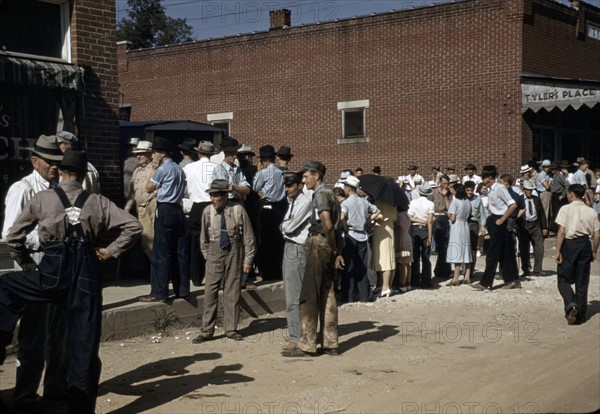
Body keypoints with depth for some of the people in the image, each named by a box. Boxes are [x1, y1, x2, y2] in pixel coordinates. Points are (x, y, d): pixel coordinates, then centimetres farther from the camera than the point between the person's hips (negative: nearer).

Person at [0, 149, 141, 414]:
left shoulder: (42, 199, 4)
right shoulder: (98, 202, 7)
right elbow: (133, 226, 3)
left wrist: (26, 264, 21)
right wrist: (111, 251, 9)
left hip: (52, 274, -2)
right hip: (87, 275, 2)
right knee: (84, 344, 7)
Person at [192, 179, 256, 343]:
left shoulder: (238, 210, -10)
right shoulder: (208, 211, -6)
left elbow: (248, 236, -3)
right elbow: (204, 236, 9)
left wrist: (248, 259, -2)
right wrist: (206, 255, 9)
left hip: (234, 251, -1)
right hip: (214, 251, 1)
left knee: (232, 290, 6)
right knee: (210, 290, -1)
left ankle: (231, 329, 18)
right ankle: (207, 331, 7)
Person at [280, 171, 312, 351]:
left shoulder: (304, 202, -13)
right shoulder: (292, 202, 16)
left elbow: (289, 227, -16)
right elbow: (285, 227, 15)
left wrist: (284, 223, 3)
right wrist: (287, 223, -3)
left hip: (297, 249, -10)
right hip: (289, 247, 10)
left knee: (294, 297, -9)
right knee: (291, 294, 16)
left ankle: (296, 338, -5)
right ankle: (295, 333, 27)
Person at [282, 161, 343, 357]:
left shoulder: (321, 194, -11)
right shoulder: (329, 193, 18)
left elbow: (327, 225, -20)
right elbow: (332, 225, 14)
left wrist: (335, 250, -10)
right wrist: (337, 250, 9)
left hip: (318, 245, -9)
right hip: (327, 246, 10)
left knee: (309, 297, -5)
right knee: (327, 295, 10)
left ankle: (307, 345, -2)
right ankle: (330, 343, 14)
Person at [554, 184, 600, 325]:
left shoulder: (566, 209, -8)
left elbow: (561, 232, -14)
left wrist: (558, 251, -10)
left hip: (569, 244, -3)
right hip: (584, 245, 3)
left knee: (564, 279, 7)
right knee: (582, 282, 12)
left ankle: (571, 304, -18)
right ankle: (581, 315, 17)